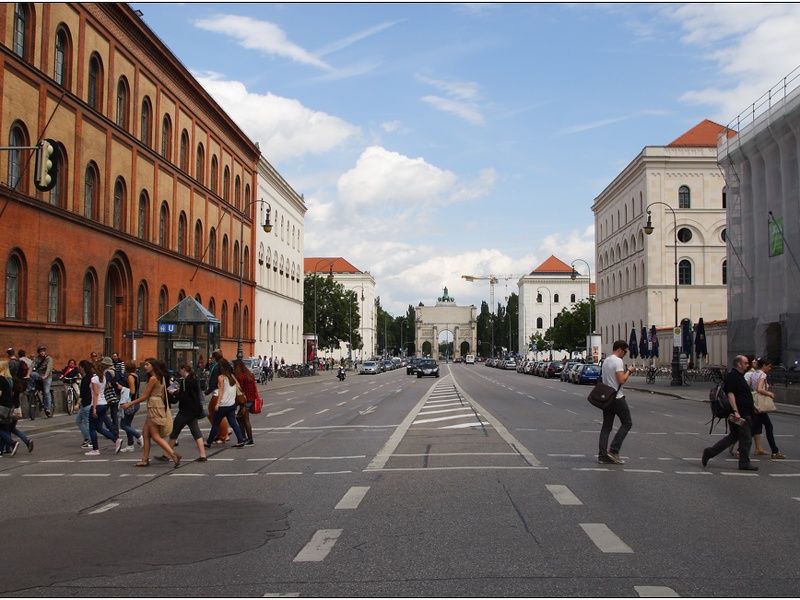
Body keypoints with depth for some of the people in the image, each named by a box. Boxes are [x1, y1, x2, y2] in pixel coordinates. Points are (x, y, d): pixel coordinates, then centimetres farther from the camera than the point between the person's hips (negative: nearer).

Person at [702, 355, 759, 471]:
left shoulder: (739, 376, 18)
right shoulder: (732, 376, -15)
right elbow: (730, 394, -23)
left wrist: (753, 405, 28)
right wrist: (736, 411, -29)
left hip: (744, 413, 11)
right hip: (740, 413, -11)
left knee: (733, 436, 14)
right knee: (746, 439, -2)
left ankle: (709, 452, 13)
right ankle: (744, 463, 8)